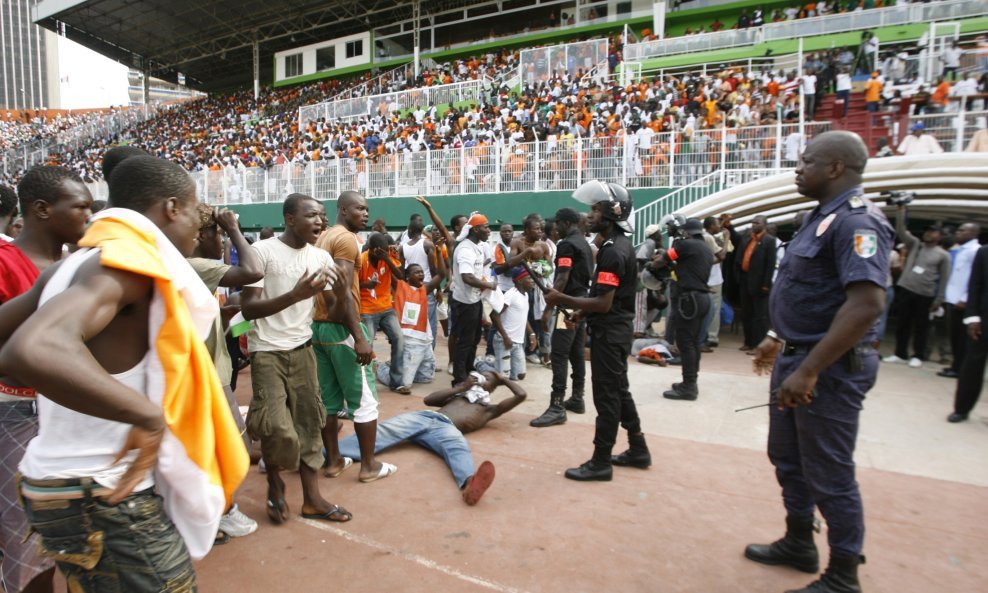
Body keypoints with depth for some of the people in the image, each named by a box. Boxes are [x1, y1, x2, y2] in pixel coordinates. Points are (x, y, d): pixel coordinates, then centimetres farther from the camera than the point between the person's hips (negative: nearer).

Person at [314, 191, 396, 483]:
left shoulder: (323, 237, 15)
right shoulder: (346, 239, -13)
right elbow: (343, 292, -22)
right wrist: (359, 337, -23)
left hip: (318, 325, 9)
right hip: (340, 328, -9)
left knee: (329, 398, 13)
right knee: (364, 399, 1)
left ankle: (333, 460, 22)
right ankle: (368, 465, 9)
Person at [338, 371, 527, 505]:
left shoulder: (490, 409, 32)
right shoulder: (457, 395, 39)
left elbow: (521, 395, 26)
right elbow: (428, 399, 23)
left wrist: (503, 379, 40)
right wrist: (461, 387, 20)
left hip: (446, 427, -3)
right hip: (422, 417, 3)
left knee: (458, 447, -40)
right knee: (383, 430, -25)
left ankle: (470, 484, -73)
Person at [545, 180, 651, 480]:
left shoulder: (613, 251, -21)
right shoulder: (619, 244, 12)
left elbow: (603, 303, -25)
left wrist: (561, 299, -21)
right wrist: (583, 312, 11)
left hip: (610, 331, -10)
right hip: (617, 327, 10)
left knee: (606, 395, -1)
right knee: (619, 390, 19)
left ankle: (600, 462, 10)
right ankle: (638, 449, 31)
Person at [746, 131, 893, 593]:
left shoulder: (856, 221, -19)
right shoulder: (821, 217, 13)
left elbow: (866, 303, -29)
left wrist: (809, 371, -29)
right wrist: (779, 339, 21)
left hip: (829, 369, -10)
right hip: (795, 358, 10)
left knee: (829, 475, 4)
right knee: (787, 458, 20)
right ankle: (798, 544, 39)